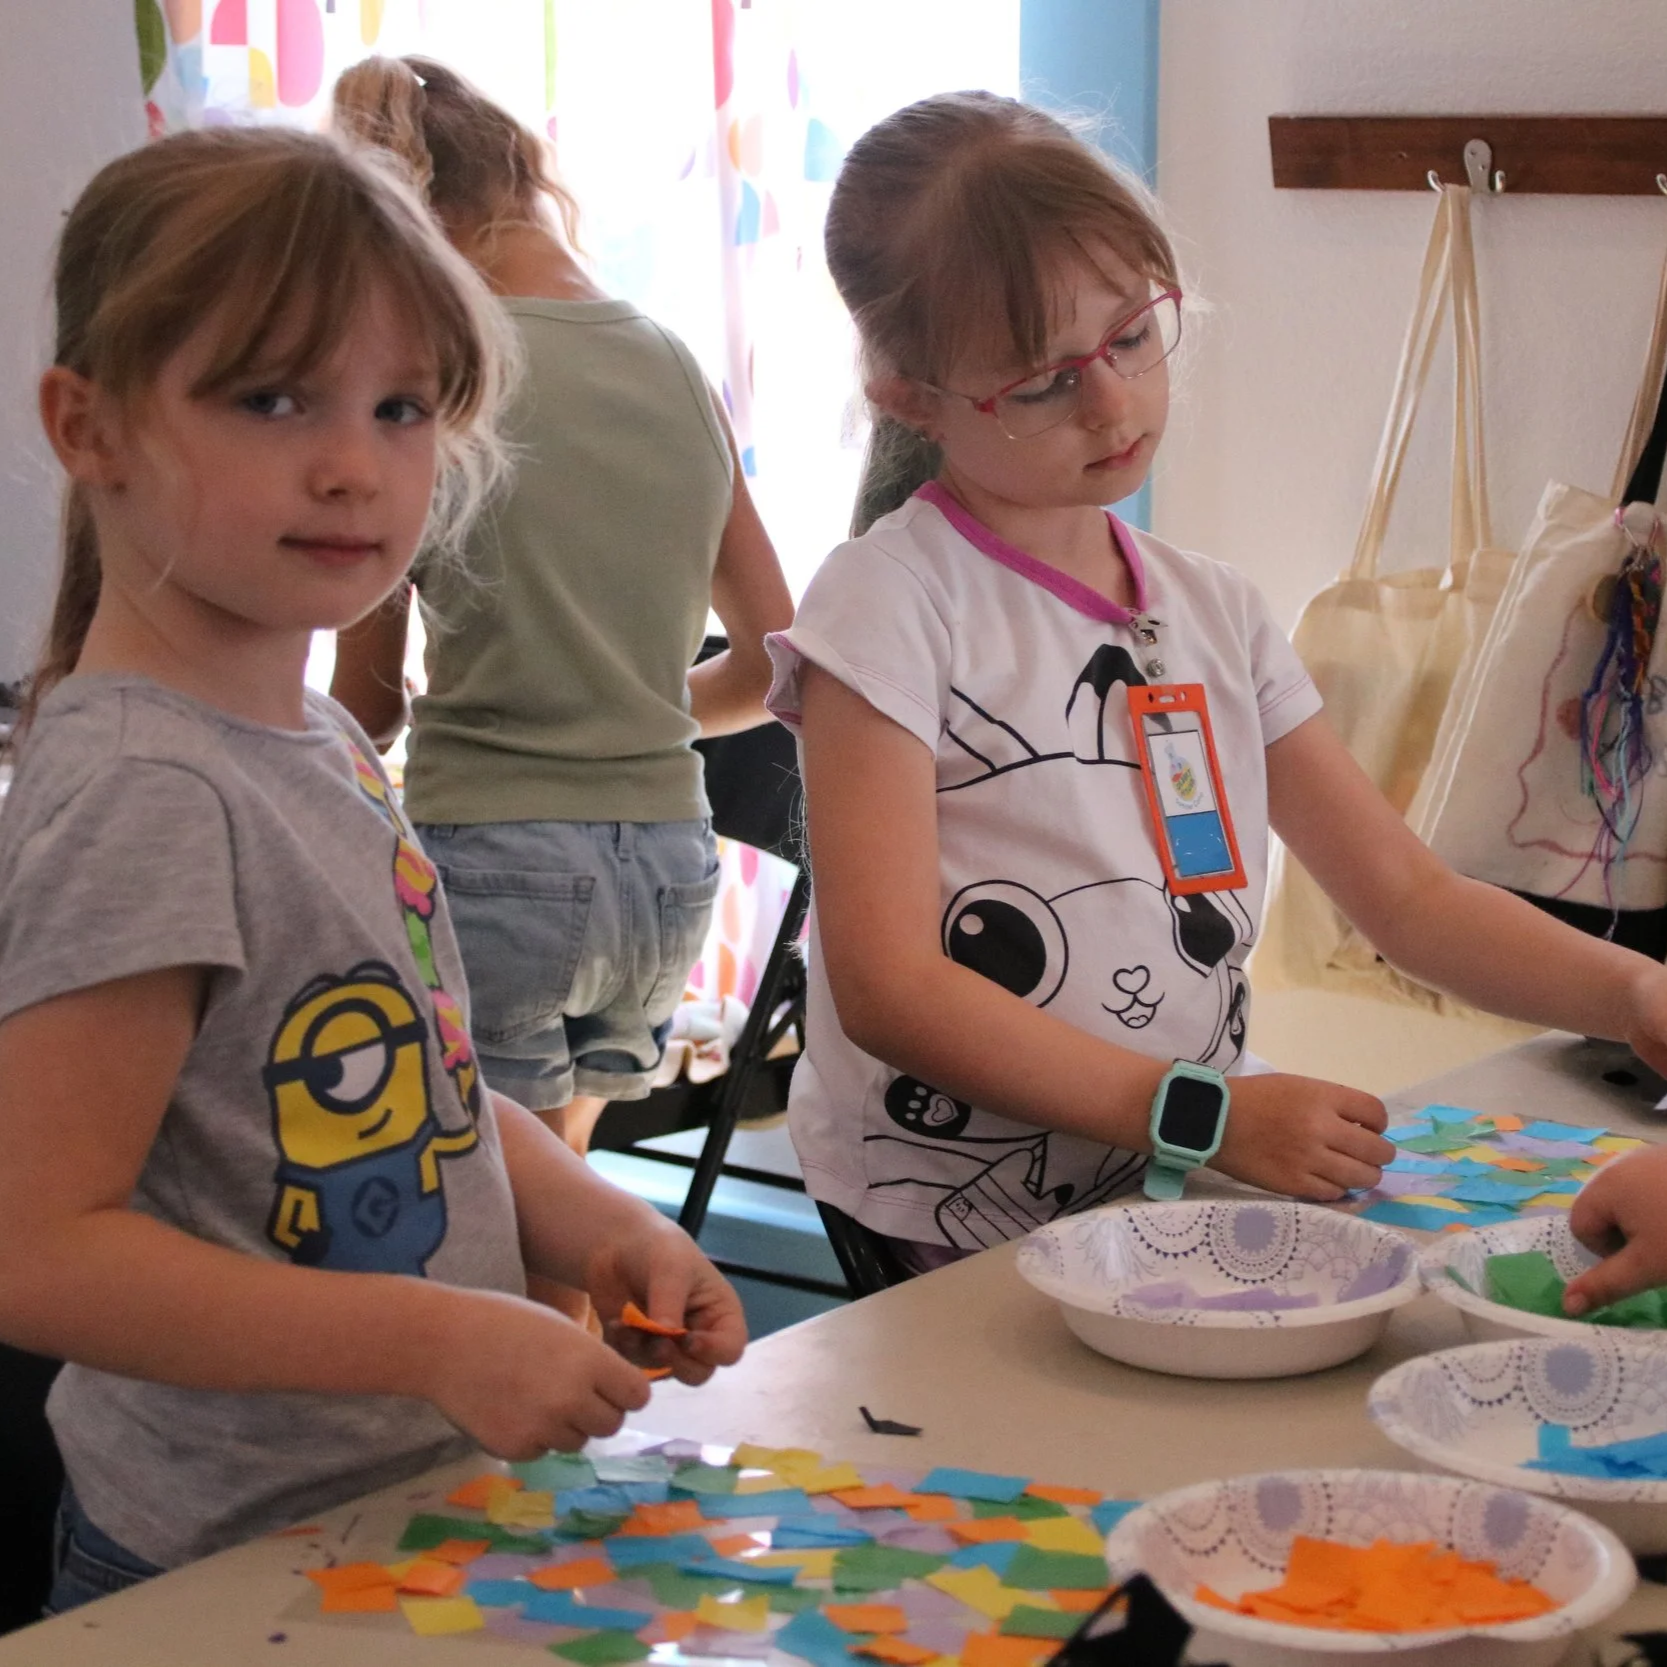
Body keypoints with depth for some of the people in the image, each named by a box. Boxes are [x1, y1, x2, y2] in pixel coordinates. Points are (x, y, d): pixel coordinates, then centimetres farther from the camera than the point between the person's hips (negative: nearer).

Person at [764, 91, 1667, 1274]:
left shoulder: (1215, 614, 14)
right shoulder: (892, 606, -7)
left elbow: (1409, 896, 16)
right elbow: (888, 989, -14)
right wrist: (1204, 1112, -20)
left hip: (1180, 1211, 7)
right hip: (945, 1242, -7)